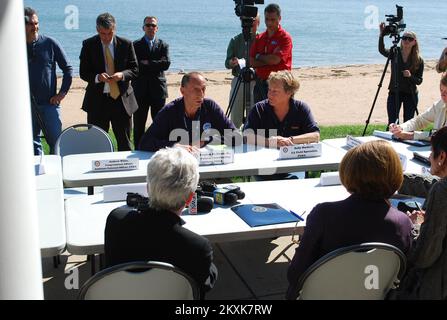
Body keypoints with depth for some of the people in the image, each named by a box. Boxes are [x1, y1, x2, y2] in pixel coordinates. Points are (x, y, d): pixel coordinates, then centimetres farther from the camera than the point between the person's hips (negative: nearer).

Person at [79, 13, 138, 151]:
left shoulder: (126, 44, 0)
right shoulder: (88, 45, -1)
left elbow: (134, 69, 3)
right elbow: (83, 72, -1)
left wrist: (122, 75, -18)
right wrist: (97, 77, -21)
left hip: (121, 99, 1)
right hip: (97, 101, 0)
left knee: (125, 143, 8)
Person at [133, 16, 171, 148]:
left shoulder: (163, 45, 9)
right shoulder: (136, 45, 6)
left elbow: (166, 63, -8)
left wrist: (147, 63, -10)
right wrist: (156, 65, -10)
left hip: (158, 89, 1)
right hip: (140, 91, 0)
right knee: (139, 125, 3)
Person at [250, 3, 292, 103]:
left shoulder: (285, 37, -5)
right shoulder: (259, 38, 12)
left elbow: (275, 59, -18)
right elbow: (252, 62, 4)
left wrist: (259, 57, -2)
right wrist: (269, 59, -9)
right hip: (260, 83, 6)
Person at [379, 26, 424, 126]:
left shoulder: (419, 60, -2)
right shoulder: (394, 53, -1)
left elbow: (419, 81, -2)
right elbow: (382, 50, -22)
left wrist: (410, 76, -23)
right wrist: (382, 34, -35)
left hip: (411, 95, 0)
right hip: (394, 93, 0)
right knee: (392, 123, -3)